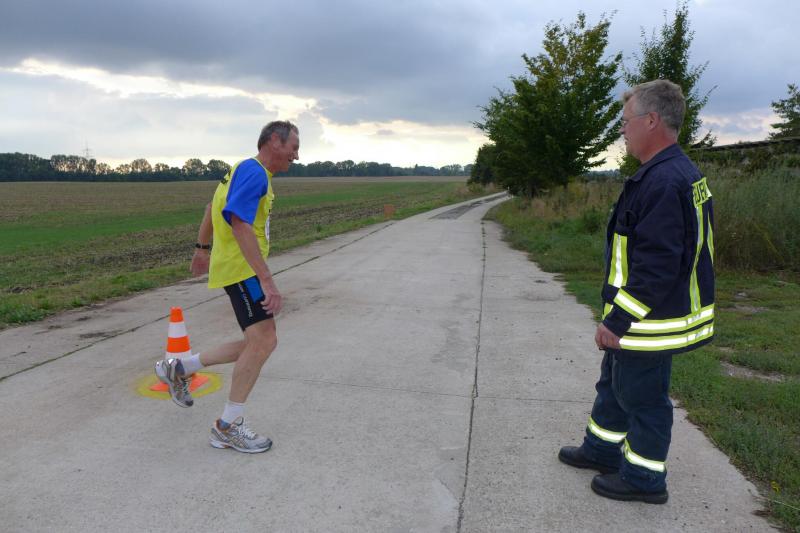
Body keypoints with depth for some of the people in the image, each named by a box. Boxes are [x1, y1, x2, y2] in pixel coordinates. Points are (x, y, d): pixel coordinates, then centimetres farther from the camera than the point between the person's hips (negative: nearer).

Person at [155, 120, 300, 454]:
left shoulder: (247, 171, 18)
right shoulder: (254, 171, -15)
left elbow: (212, 207, 28)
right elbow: (239, 223, -27)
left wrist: (202, 248, 35)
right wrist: (267, 280, -31)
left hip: (240, 268, 10)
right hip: (241, 268, -10)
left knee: (259, 344, 10)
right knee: (263, 341, -12)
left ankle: (179, 369, 21)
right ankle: (228, 427, -1)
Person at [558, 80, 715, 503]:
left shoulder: (662, 182, -25)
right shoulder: (683, 174, 10)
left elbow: (656, 267, -29)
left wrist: (617, 320, -22)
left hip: (649, 322, -10)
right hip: (647, 316, 10)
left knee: (641, 395, 6)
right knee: (615, 383, 23)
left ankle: (643, 478, 24)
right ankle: (603, 449, 40)